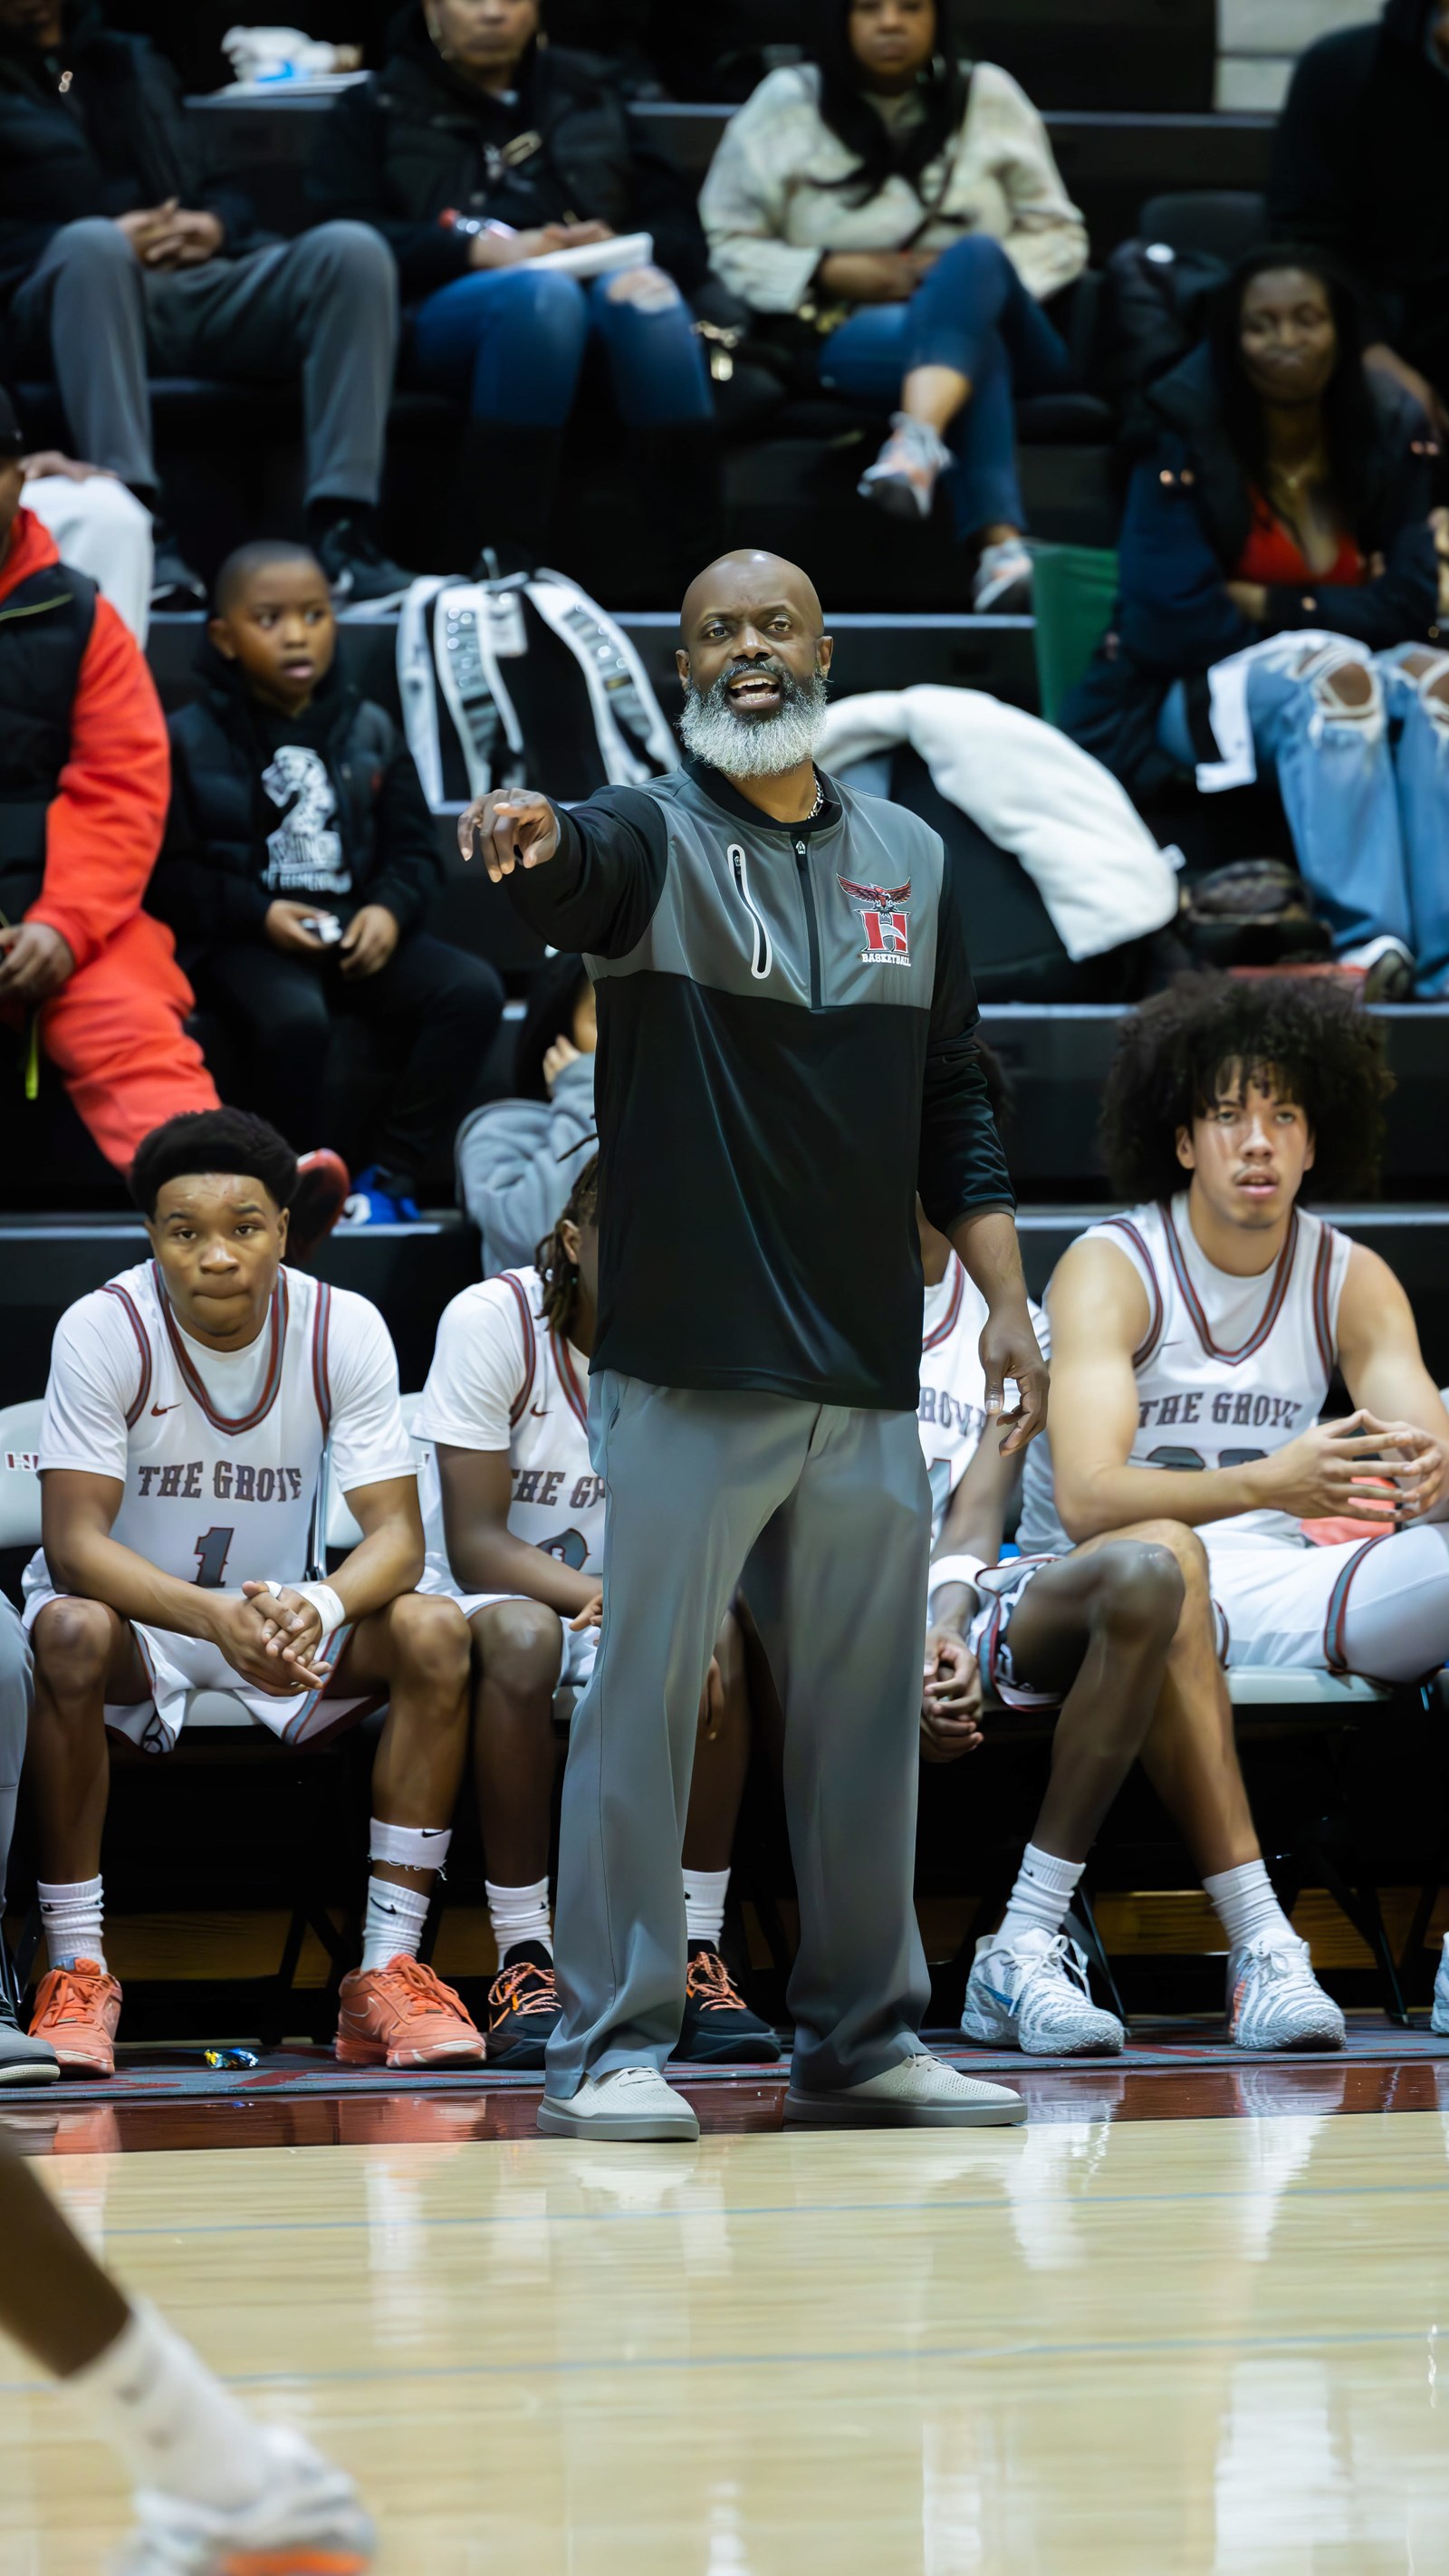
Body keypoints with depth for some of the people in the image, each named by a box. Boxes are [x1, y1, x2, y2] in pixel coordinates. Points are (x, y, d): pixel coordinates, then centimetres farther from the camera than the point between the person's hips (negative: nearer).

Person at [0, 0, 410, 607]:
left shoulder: (134, 64, 32)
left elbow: (224, 192, 29)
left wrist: (215, 224, 4)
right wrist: (111, 239, -11)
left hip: (200, 283, 5)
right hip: (78, 287, -5)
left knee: (352, 249, -22)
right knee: (91, 244, -40)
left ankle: (341, 528, -33)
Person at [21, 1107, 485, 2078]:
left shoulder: (346, 1328, -12)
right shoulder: (103, 1330, -18)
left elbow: (396, 1534, -15)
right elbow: (75, 1541, -24)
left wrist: (318, 1608, -39)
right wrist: (215, 1616, -42)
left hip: (281, 1619, 3)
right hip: (135, 1612, -3)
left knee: (434, 1633, -24)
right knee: (69, 1634, -36)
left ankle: (389, 1973, -23)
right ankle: (77, 1974, -28)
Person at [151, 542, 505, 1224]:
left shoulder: (370, 732, 11)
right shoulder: (190, 740, 0)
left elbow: (413, 849, 12)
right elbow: (170, 872, -3)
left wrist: (391, 910, -9)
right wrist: (259, 915, -16)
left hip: (357, 934, 4)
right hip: (247, 941, -4)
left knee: (473, 989, -21)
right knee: (294, 1018, -38)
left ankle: (391, 1177, -16)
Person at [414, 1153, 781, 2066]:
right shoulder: (491, 1322, -18)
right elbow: (474, 1545, -21)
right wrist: (621, 1604, -37)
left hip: (621, 1594, 3)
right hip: (481, 1596, -3)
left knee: (718, 1642, -30)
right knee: (520, 1636, -38)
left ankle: (699, 1955, -23)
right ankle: (525, 1962, -32)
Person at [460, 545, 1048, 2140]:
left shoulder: (910, 860, 13)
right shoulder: (649, 838, -2)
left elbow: (953, 1108, 17)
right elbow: (571, 870, -27)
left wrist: (1006, 1301, 9)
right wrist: (523, 845, -51)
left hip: (867, 1378, 5)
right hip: (687, 1373, -5)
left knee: (865, 1712, 11)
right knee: (643, 1703, -5)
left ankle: (862, 2038, 20)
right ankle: (609, 2047, -1)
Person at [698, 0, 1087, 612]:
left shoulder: (988, 97, 15)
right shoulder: (786, 106, 10)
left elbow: (1060, 238, 13)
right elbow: (724, 245, 5)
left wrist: (967, 276, -8)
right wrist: (835, 272, -11)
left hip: (1009, 334, 2)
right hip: (858, 334, -2)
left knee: (975, 256, -36)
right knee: (974, 346, -38)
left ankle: (916, 443, -63)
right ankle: (999, 542, -61)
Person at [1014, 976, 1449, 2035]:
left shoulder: (1352, 1280, 6)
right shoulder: (1110, 1270, -10)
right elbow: (1087, 1498, -24)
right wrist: (1263, 1485, -41)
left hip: (1267, 1577, 5)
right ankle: (1255, 1927, -46)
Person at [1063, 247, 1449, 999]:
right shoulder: (1182, 448, -7)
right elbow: (1170, 624, -12)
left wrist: (1269, 607, -10)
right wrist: (1315, 624, -6)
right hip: (1207, 697, -3)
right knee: (1334, 676, -35)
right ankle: (1365, 940, -51)